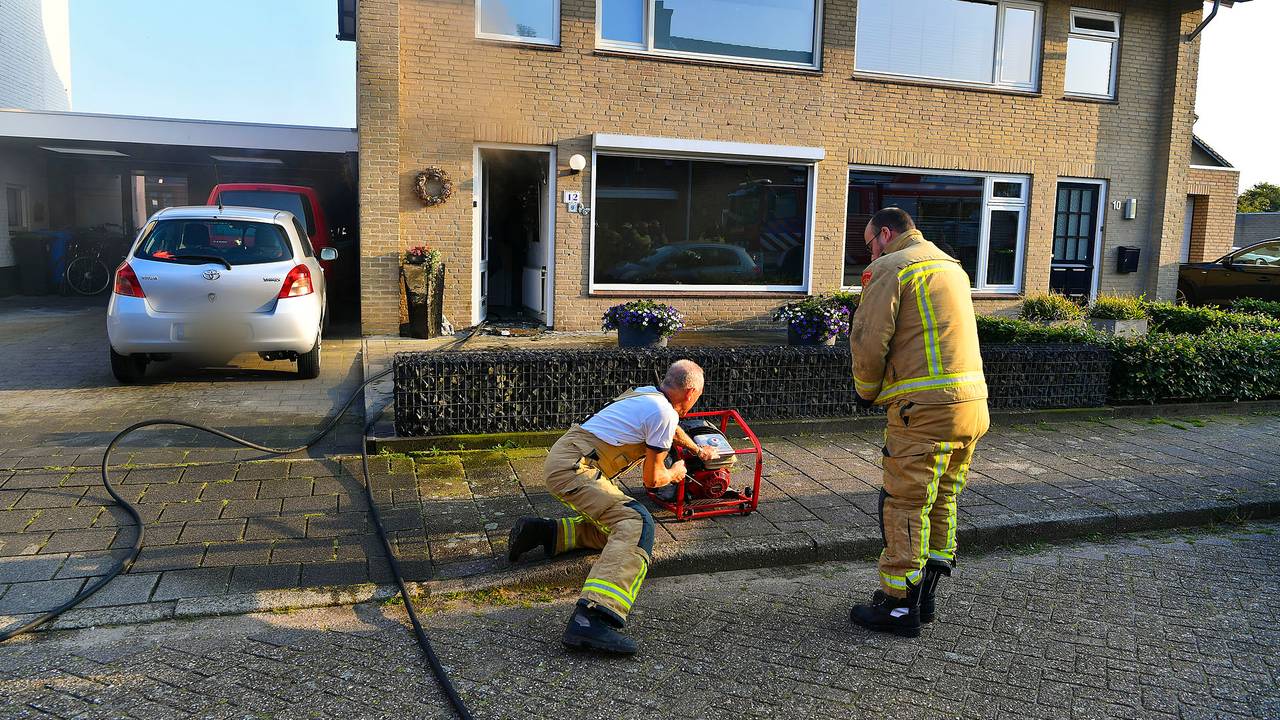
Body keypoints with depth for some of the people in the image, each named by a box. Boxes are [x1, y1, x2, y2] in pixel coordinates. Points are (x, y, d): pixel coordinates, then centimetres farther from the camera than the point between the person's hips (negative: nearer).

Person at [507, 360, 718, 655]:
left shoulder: (646, 394, 19)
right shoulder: (664, 414, -9)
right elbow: (652, 479, 0)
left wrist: (697, 449, 59)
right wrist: (675, 473, 21)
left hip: (562, 459, 10)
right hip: (573, 467, -10)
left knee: (617, 526, 17)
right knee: (637, 525, -25)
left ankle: (542, 532, 10)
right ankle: (591, 618, -42)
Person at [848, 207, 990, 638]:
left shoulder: (890, 268, -5)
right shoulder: (952, 266, 23)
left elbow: (869, 340, -13)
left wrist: (867, 392, 4)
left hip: (926, 409, -9)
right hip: (972, 405, 9)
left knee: (906, 506, 0)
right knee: (941, 503, 16)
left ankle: (899, 606, 8)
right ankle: (925, 597, 27)